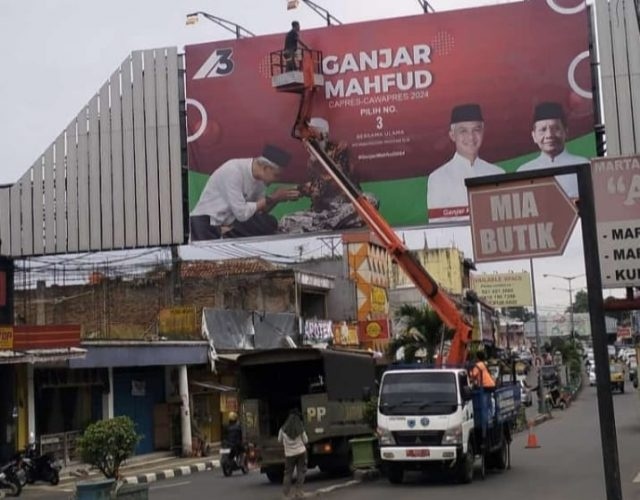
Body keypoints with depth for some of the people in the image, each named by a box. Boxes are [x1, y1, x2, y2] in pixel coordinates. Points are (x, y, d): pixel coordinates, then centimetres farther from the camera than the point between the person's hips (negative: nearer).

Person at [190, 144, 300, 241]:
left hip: (229, 223, 8)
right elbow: (241, 213, -24)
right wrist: (272, 198, -17)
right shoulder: (234, 171, -23)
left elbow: (259, 210, 4)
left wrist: (277, 198, -11)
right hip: (207, 225, -8)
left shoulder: (260, 176, -1)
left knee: (269, 223, -15)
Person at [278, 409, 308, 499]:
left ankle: (286, 494, 0)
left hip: (289, 454, 1)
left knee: (288, 473, 7)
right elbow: (306, 440, 1)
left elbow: (279, 440, 8)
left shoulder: (283, 429, -4)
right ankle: (298, 491, 1)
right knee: (301, 471, 8)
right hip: (301, 452, -1)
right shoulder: (300, 429, -6)